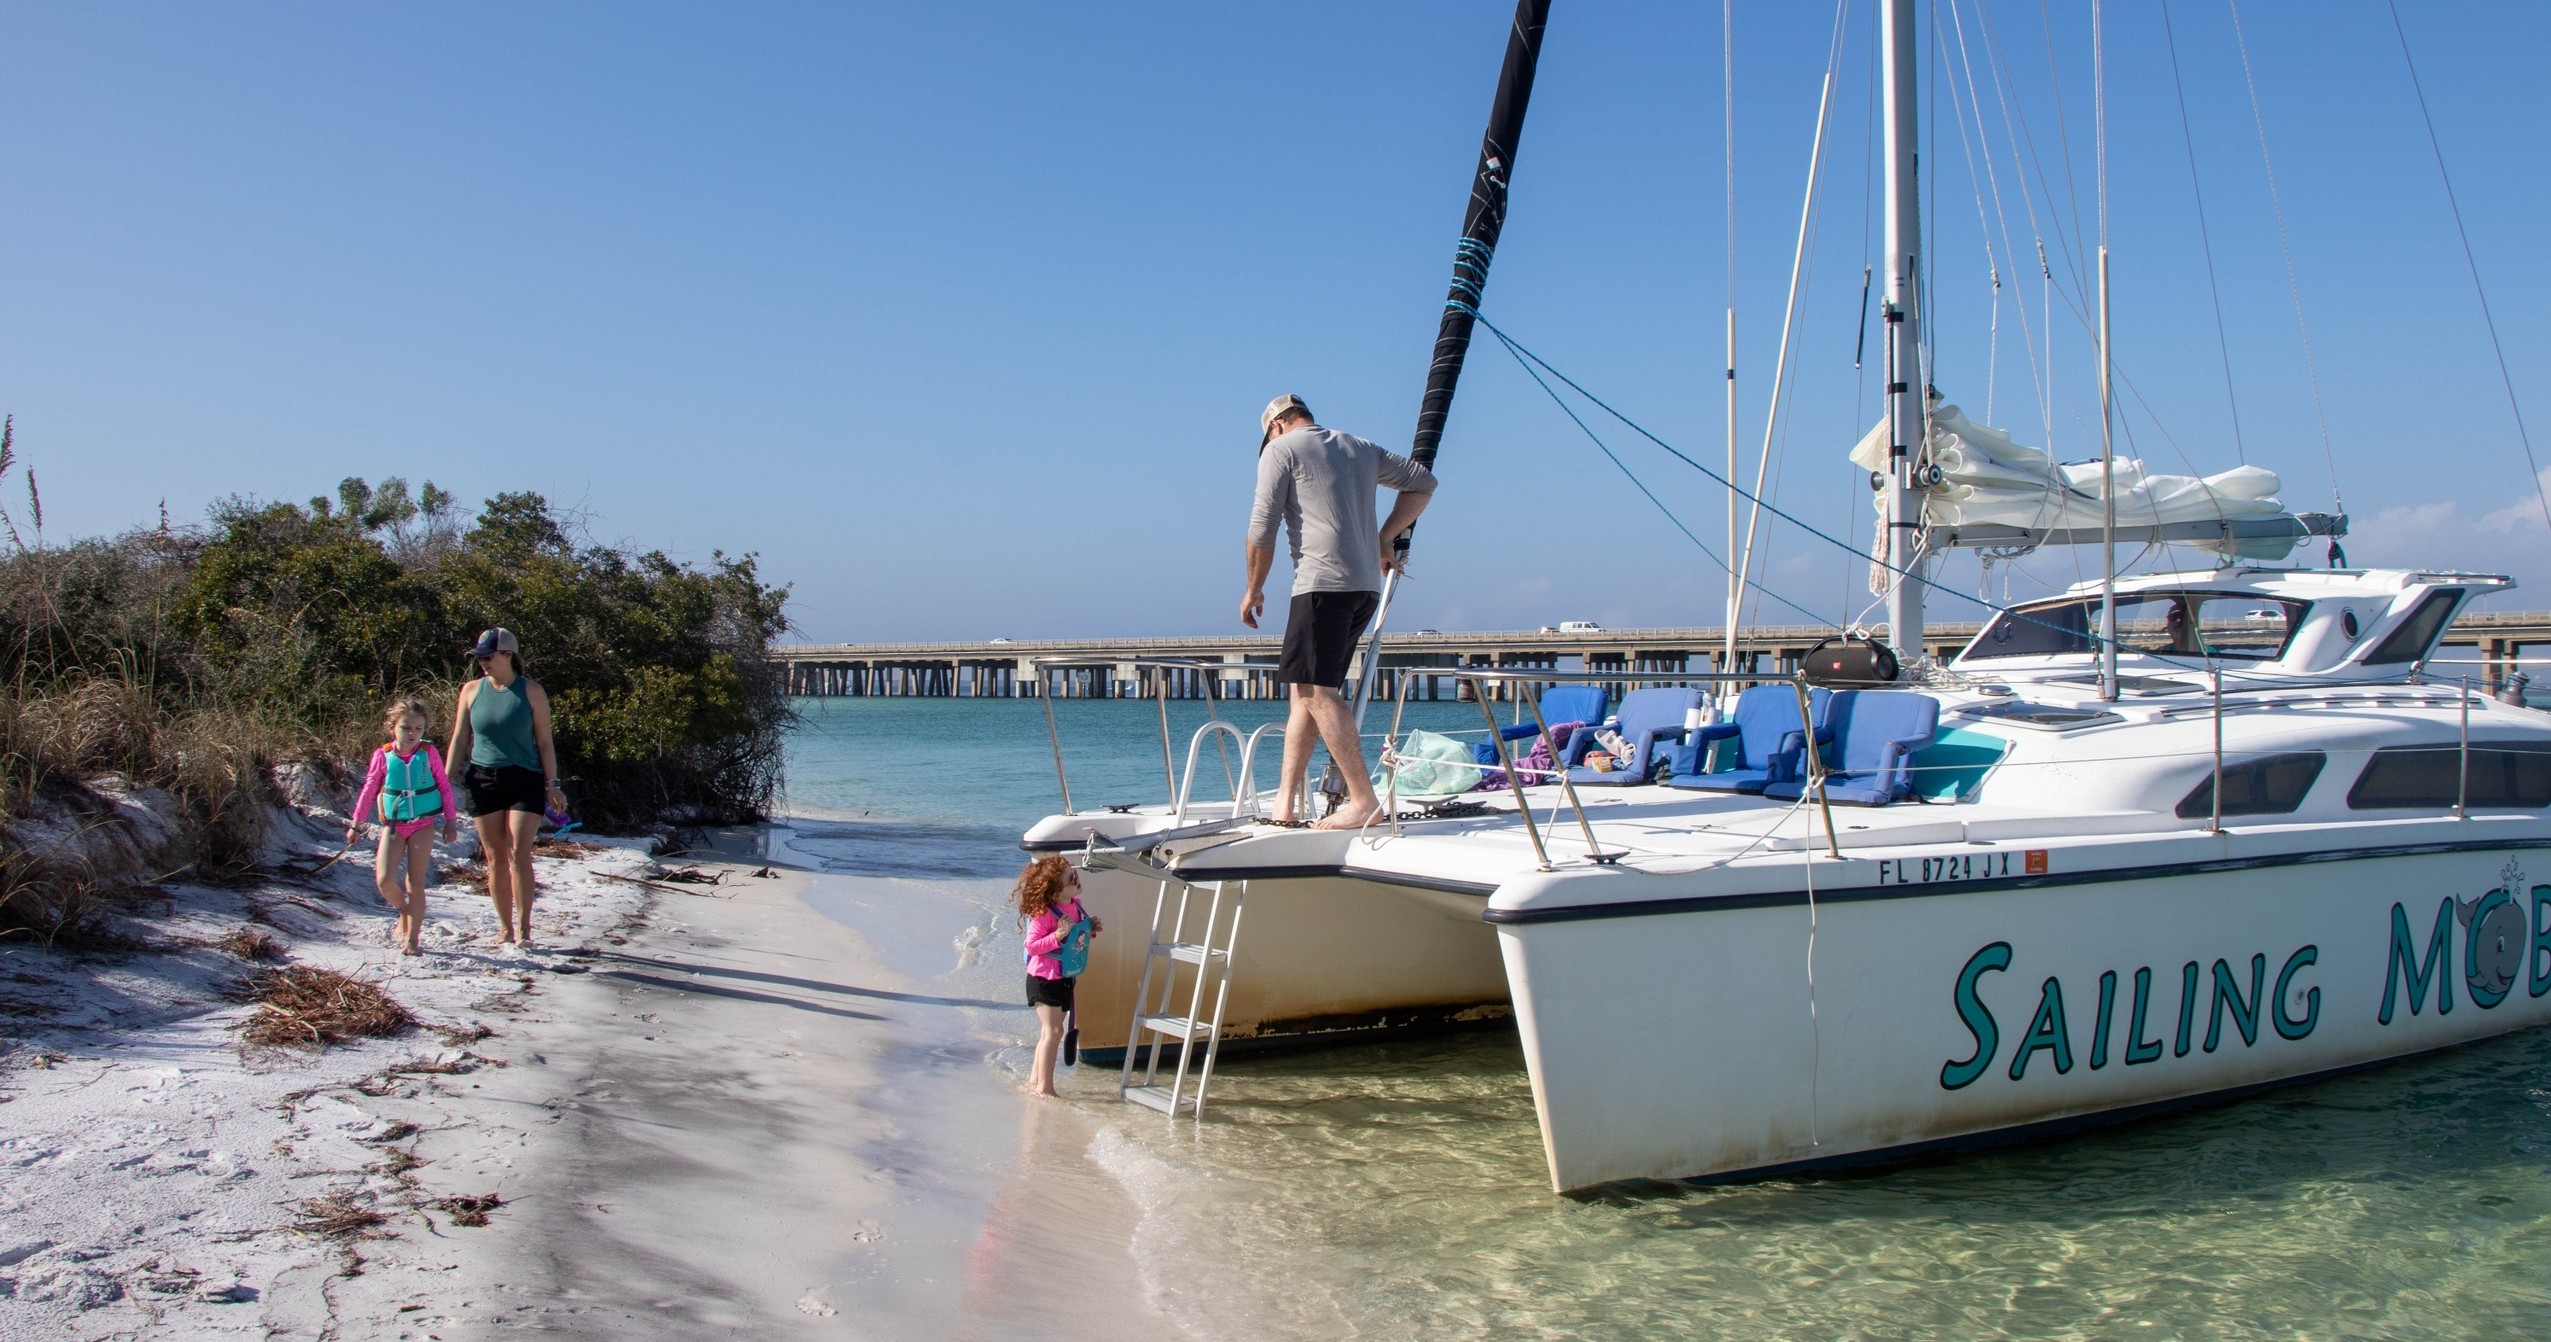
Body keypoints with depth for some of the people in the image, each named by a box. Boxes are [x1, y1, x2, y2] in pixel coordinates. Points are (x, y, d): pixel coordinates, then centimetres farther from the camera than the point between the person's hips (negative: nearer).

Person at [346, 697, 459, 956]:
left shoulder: (429, 753, -4)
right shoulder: (383, 756, -3)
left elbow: (445, 786, 2)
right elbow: (369, 790, 6)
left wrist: (450, 821, 2)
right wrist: (355, 825, 9)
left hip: (423, 825, -1)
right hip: (393, 825, 1)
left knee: (415, 884, 2)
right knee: (384, 881, -8)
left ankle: (412, 938, 10)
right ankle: (405, 911, 24)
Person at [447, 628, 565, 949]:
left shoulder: (531, 691, -1)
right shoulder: (471, 690, 7)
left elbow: (544, 741, 2)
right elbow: (459, 740, 12)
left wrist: (551, 784, -2)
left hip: (525, 781, -3)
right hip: (483, 781, 3)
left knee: (518, 854, -11)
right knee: (495, 857, 5)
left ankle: (524, 928, -4)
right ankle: (505, 928, 14)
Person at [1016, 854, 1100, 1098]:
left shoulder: (1076, 905, 1)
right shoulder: (1043, 914, -24)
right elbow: (1032, 946, -24)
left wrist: (1091, 928, -2)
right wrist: (1058, 935, -33)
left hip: (1065, 978, 9)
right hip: (1044, 979, -8)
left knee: (1050, 1032, 16)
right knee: (1053, 1031, -9)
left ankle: (1035, 1080, 28)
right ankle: (1044, 1087, -1)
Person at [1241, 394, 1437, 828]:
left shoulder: (1280, 449, 4)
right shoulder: (1359, 448, 23)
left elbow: (1263, 527, -2)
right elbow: (1423, 482, 26)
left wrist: (1254, 589, 9)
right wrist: (1385, 538, 26)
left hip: (1323, 583, -8)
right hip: (1366, 585, 8)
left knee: (1314, 689, -9)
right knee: (1305, 688, 11)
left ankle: (1364, 801, -14)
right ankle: (1285, 800, 9)